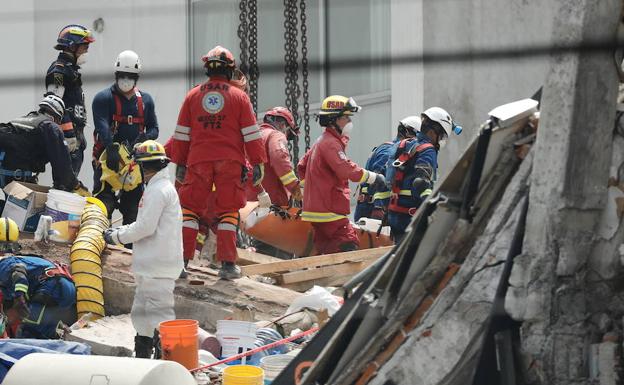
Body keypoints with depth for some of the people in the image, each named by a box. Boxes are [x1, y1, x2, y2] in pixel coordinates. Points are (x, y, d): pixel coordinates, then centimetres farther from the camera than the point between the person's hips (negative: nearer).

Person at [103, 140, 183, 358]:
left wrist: (117, 237, -8)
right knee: (141, 312, 17)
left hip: (158, 265, -11)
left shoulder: (158, 190, -16)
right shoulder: (163, 187, 18)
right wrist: (118, 230, 15)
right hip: (152, 265, 11)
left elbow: (145, 227, -20)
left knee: (159, 312, -13)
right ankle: (142, 356, 24)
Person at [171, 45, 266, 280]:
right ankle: (228, 264, -2)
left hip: (198, 161, 1)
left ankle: (182, 259, 0)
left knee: (190, 208, 7)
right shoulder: (239, 97, 1)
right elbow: (251, 134, 0)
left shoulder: (193, 96, 7)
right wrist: (258, 163, 5)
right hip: (230, 161, -1)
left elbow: (181, 134, 10)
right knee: (228, 211, 3)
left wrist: (179, 163, 16)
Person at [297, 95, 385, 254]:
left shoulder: (322, 141, 20)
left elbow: (302, 166, 29)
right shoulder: (330, 143, -14)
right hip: (329, 211, -11)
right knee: (349, 245, -18)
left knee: (327, 250, 10)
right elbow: (346, 170, -26)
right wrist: (373, 177, -18)